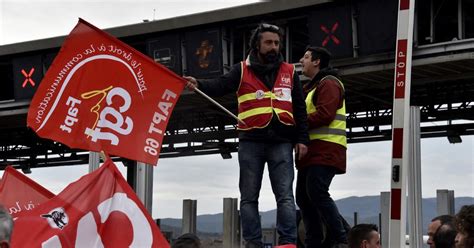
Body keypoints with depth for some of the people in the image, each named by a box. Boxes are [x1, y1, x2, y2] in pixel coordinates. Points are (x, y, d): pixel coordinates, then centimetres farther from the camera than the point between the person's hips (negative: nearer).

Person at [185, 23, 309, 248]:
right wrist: (199, 85, -28)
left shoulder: (289, 72, 12)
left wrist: (301, 139, 4)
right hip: (251, 143, 0)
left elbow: (300, 109, 12)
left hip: (282, 143, 0)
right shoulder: (242, 70, 7)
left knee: (285, 195, -4)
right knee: (249, 197, 2)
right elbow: (220, 86, -8)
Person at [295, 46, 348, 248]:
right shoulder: (312, 87, 27)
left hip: (325, 150, -10)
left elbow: (324, 115, -18)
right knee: (303, 196, 7)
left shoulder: (328, 83, -5)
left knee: (317, 193, -18)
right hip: (312, 151, 10)